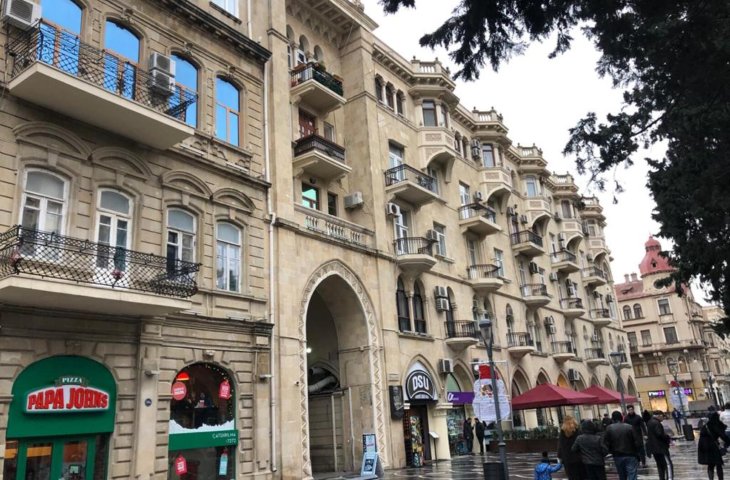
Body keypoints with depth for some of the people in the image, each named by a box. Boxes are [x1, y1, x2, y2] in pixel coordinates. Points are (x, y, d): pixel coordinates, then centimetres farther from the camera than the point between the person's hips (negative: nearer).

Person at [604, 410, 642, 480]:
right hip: (630, 456, -2)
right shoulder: (629, 427, -9)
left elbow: (606, 443, -11)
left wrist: (612, 451, 6)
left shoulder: (609, 428, -6)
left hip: (617, 456, 2)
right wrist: (636, 452, 7)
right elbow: (638, 442, -9)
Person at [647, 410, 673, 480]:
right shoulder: (656, 423, -17)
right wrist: (668, 438, -5)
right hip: (660, 448, -9)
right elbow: (660, 434, -22)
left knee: (660, 465, 16)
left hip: (653, 447, 9)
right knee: (668, 464, -9)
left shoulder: (649, 422, 14)